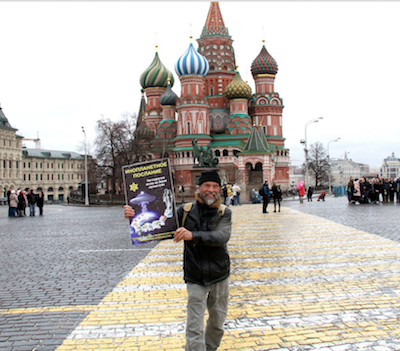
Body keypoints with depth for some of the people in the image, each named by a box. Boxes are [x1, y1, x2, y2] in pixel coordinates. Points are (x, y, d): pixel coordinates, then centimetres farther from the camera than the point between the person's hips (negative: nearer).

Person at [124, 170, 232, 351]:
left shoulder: (224, 212, -6)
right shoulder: (186, 211, -4)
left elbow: (221, 237, -24)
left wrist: (192, 235, -39)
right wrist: (135, 217, -19)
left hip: (220, 276, 1)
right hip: (195, 279, -1)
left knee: (217, 322, 19)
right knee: (194, 330, -7)